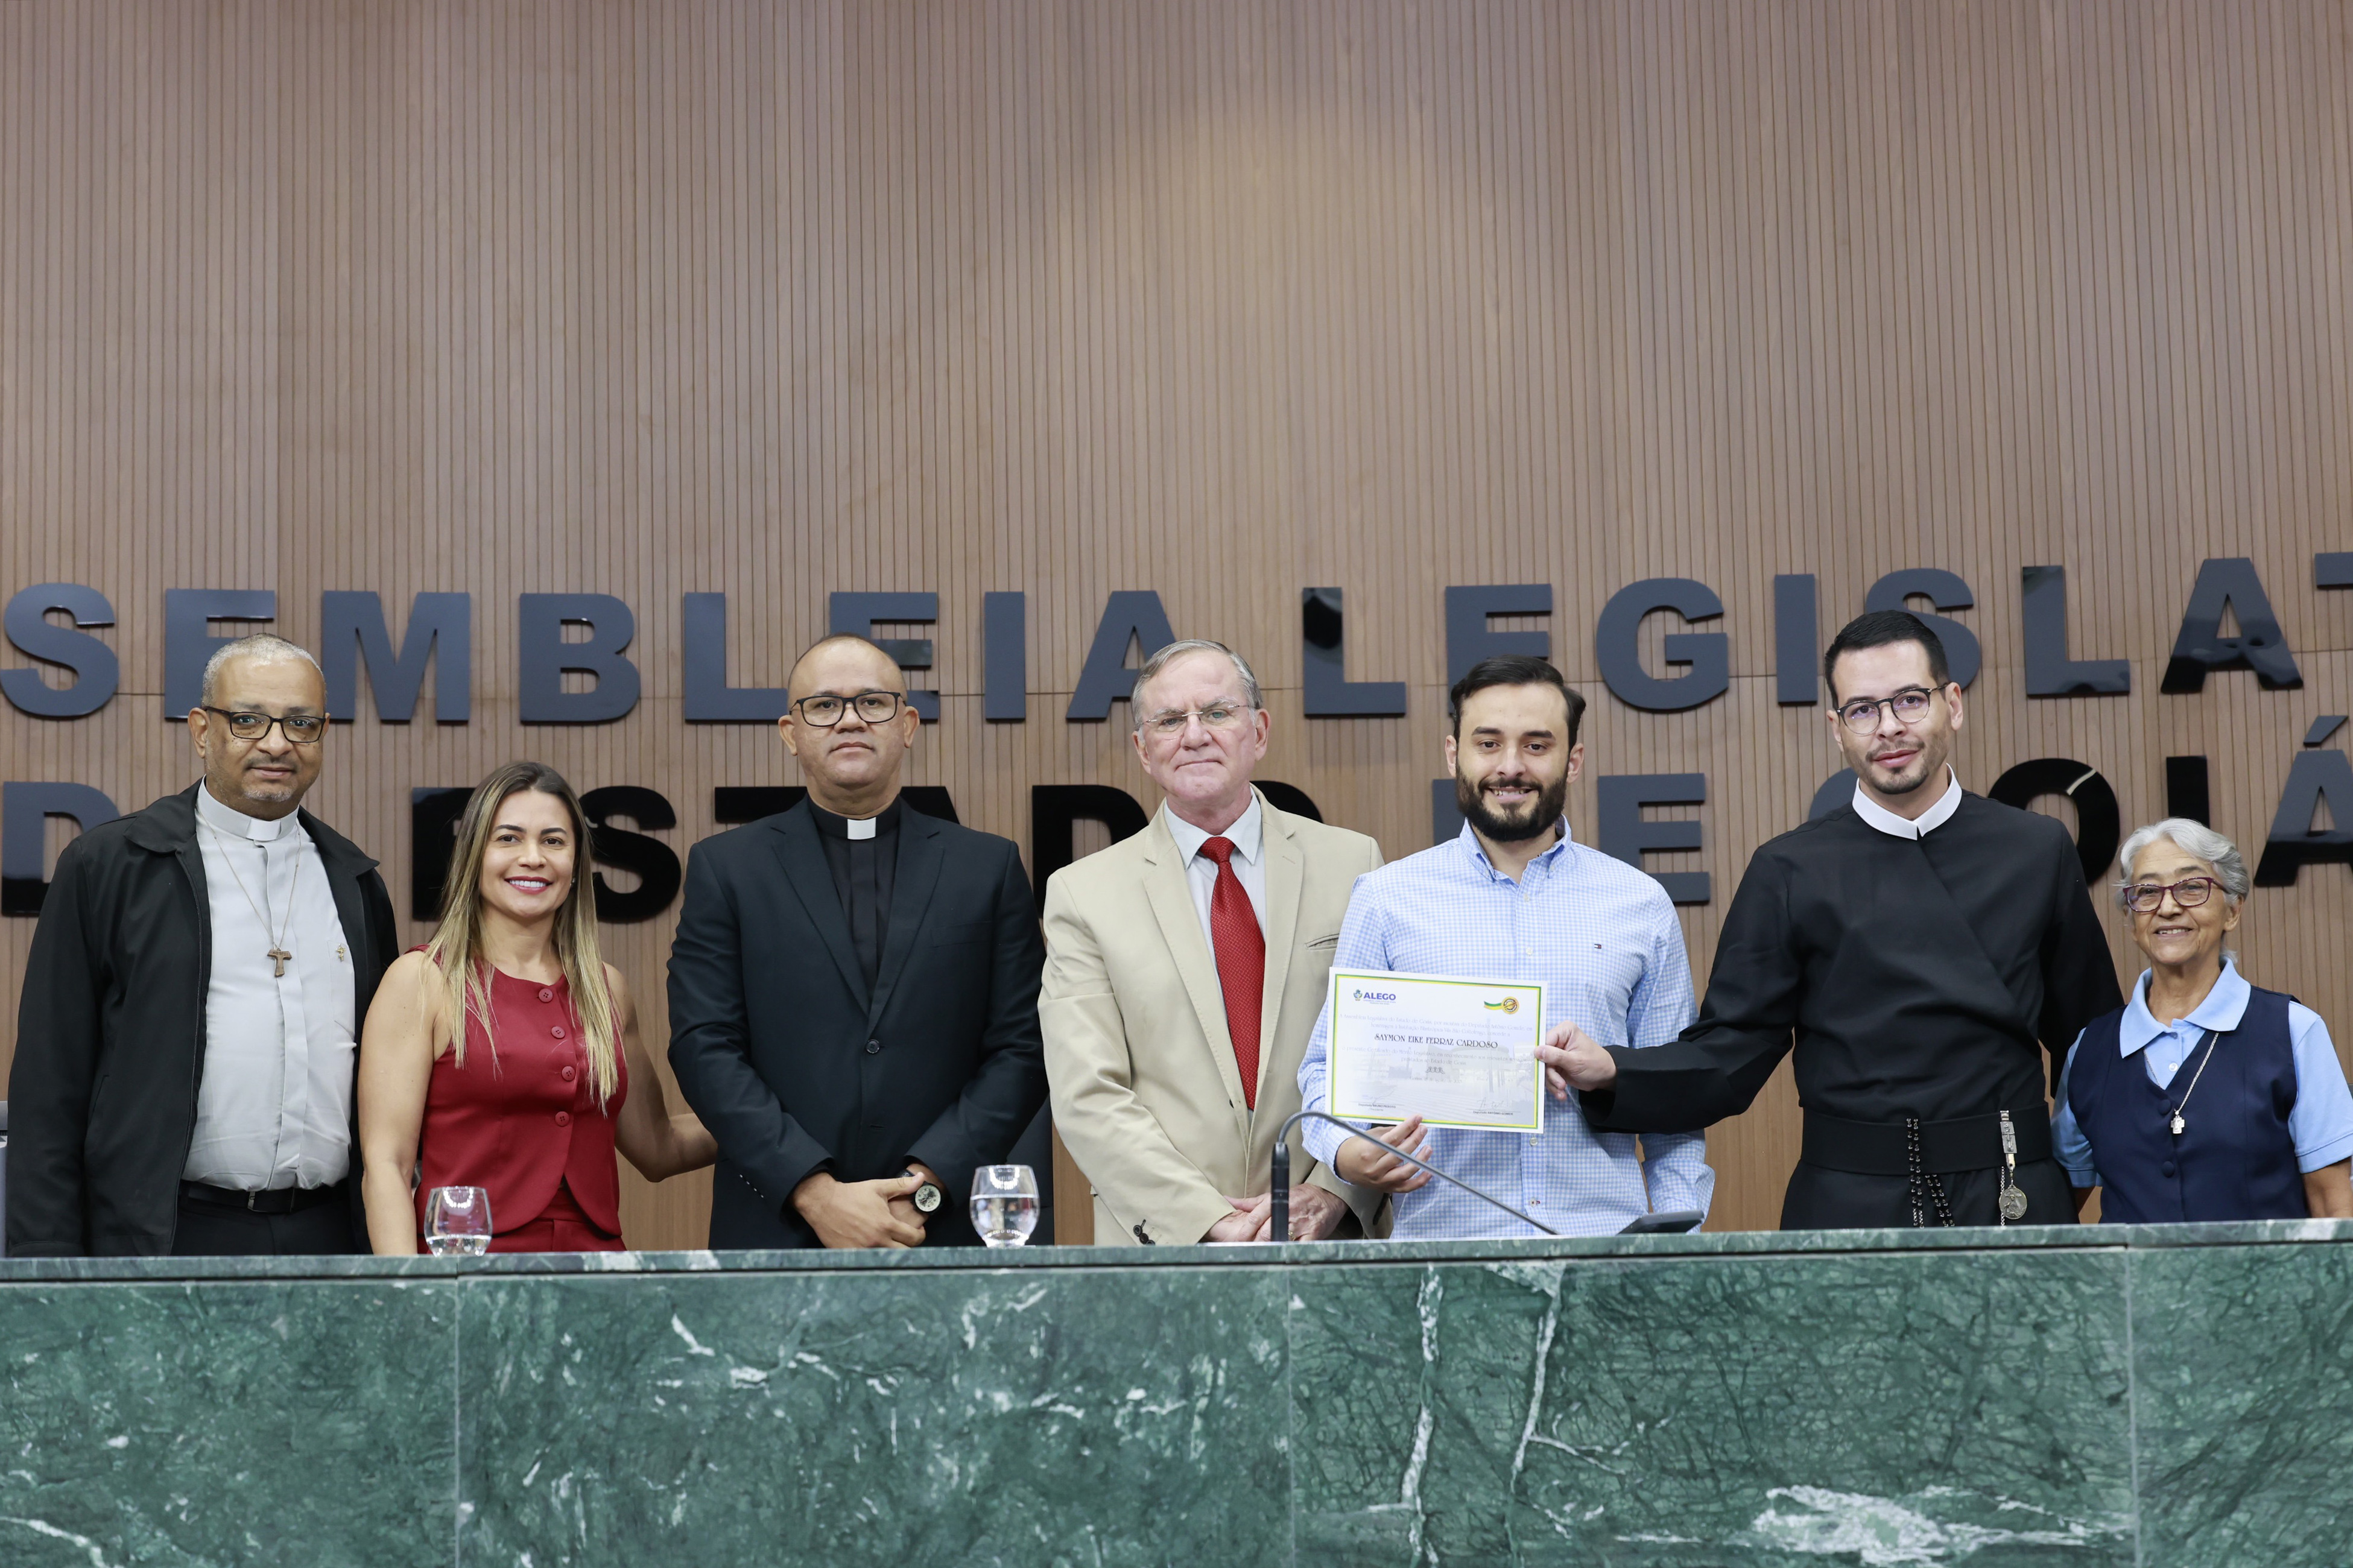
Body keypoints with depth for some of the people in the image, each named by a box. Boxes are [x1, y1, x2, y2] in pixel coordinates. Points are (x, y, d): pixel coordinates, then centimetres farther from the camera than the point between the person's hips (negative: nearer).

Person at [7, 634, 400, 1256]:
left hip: (329, 1236, 3)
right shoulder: (106, 866, 2)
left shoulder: (357, 882, 14)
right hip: (163, 1244, -3)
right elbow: (48, 1092, 0)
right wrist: (47, 1264, -7)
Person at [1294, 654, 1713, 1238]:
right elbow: (1328, 1065, 11)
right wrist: (1348, 1151, -10)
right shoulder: (1386, 900, 9)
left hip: (1605, 1247, 0)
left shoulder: (1643, 906, 13)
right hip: (1439, 1239, 0)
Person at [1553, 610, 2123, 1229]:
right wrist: (1610, 1072, -17)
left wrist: (2072, 1178, 4)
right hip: (1847, 1204, -1)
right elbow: (1729, 1055, -1)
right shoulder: (1790, 873, 2)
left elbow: (2092, 1041, 11)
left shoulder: (2038, 852, 6)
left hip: (2013, 1204, 1)